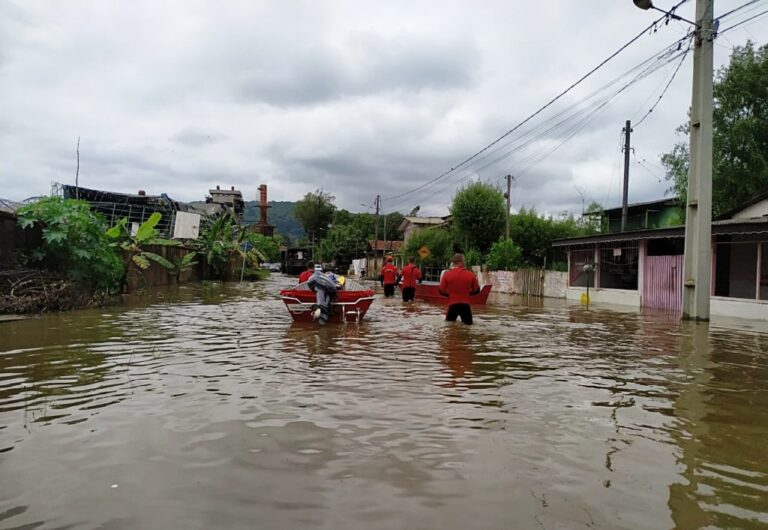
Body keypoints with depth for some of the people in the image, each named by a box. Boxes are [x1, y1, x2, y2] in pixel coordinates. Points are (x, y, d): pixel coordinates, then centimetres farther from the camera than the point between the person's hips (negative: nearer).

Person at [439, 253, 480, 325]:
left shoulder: (447, 274, -6)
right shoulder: (470, 274, -5)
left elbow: (442, 291, 0)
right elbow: (476, 290, 4)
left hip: (452, 304, 0)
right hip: (465, 304, 0)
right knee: (468, 324, 11)